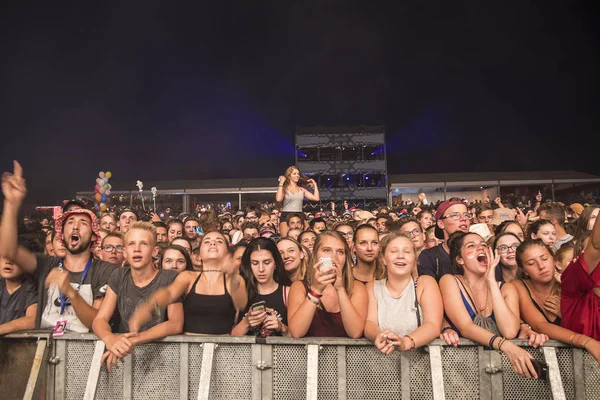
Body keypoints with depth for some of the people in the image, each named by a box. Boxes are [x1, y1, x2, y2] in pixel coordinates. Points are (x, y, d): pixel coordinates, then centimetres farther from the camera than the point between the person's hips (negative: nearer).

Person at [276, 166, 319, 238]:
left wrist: (315, 184, 10)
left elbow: (316, 198, 4)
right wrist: (281, 184, -11)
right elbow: (278, 199, -18)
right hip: (286, 216, -3)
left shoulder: (302, 190, 13)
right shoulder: (284, 188, 3)